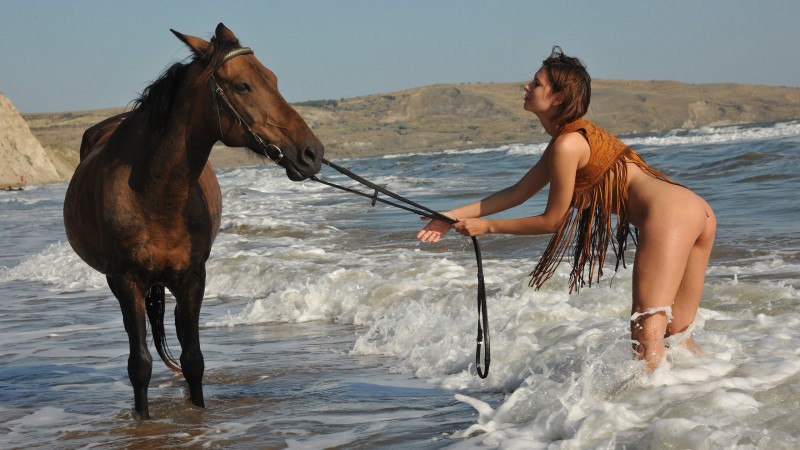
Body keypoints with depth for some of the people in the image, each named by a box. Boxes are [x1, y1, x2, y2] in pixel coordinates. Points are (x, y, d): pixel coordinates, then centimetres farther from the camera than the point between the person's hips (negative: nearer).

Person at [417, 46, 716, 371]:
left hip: (668, 212, -10)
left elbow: (552, 221, -3)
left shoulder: (567, 145, -10)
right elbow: (518, 192, 25)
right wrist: (455, 215, 21)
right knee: (675, 334, 17)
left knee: (647, 331, -17)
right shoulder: (570, 138, 21)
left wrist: (487, 226, 5)